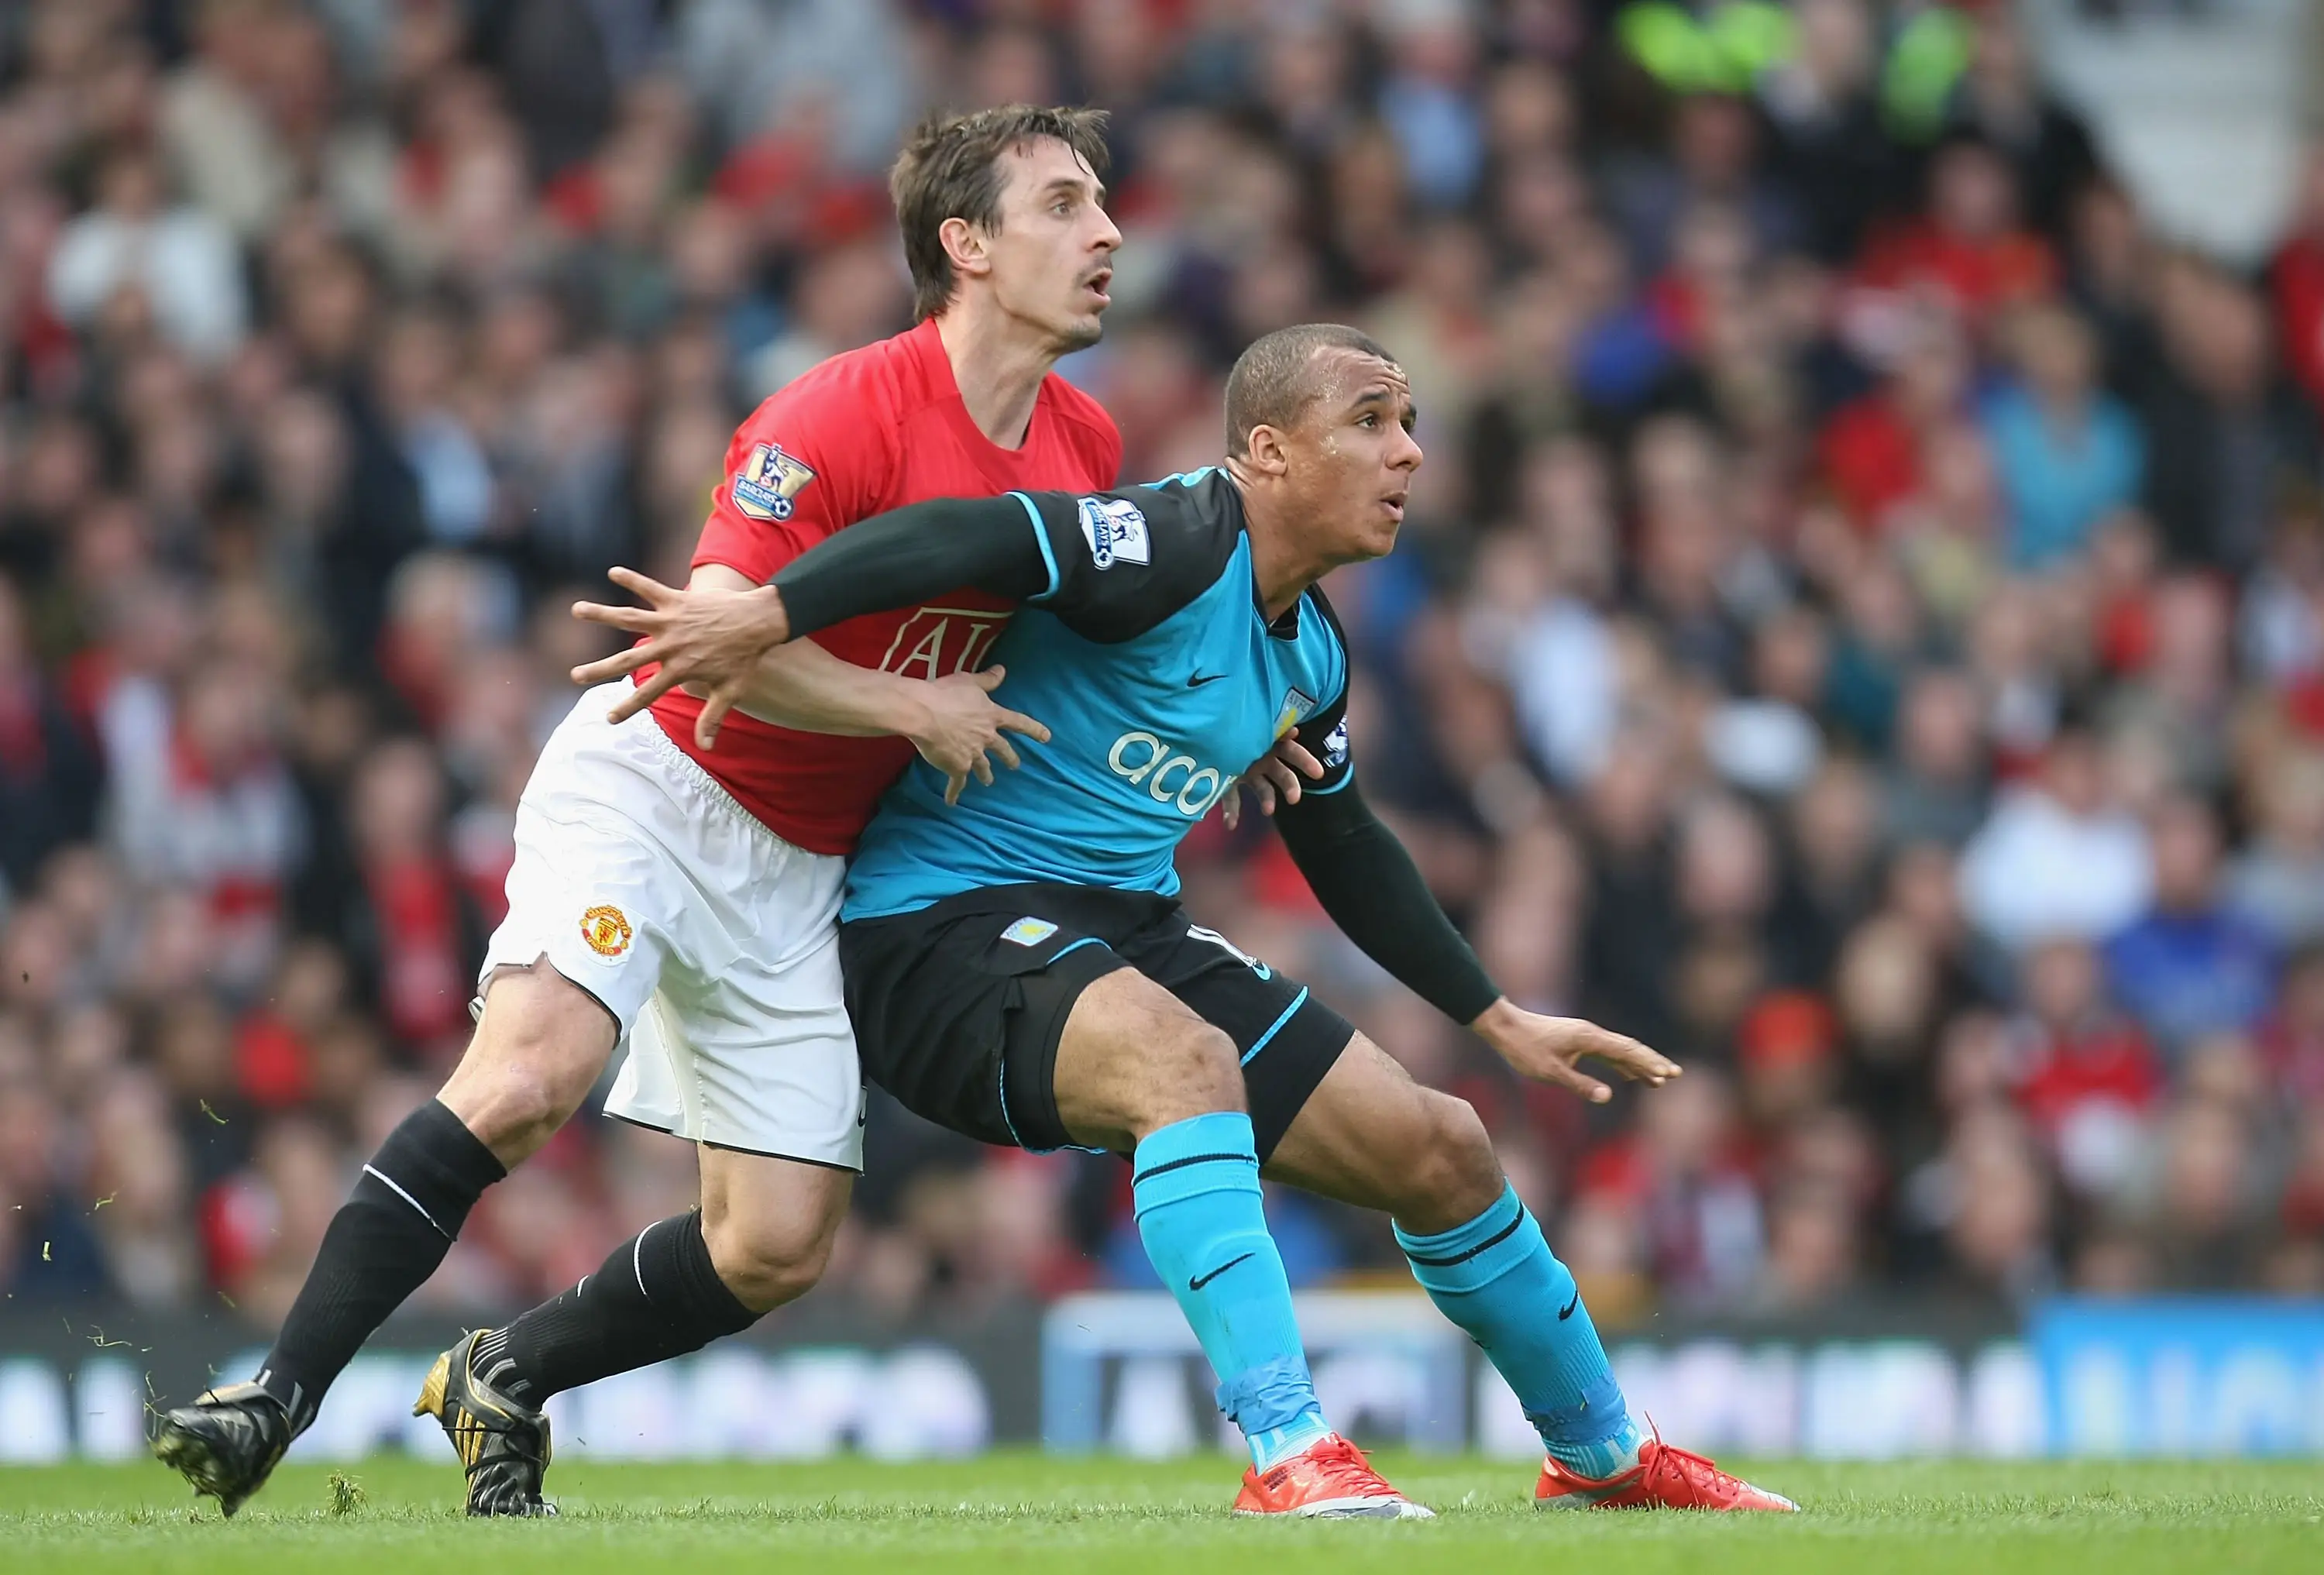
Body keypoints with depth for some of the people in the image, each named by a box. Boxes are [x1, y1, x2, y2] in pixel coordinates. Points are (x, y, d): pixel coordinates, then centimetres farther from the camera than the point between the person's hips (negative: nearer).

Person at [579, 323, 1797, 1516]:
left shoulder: (1308, 655, 11)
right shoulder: (1180, 549, -19)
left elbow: (1342, 846, 27)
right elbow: (968, 537, -34)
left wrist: (1499, 1019, 30)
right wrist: (764, 613, -49)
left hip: (1129, 931, 9)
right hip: (942, 925, -9)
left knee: (1442, 1153, 7)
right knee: (1190, 1059, -40)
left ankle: (1605, 1459, 29)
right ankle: (1288, 1458, -42)